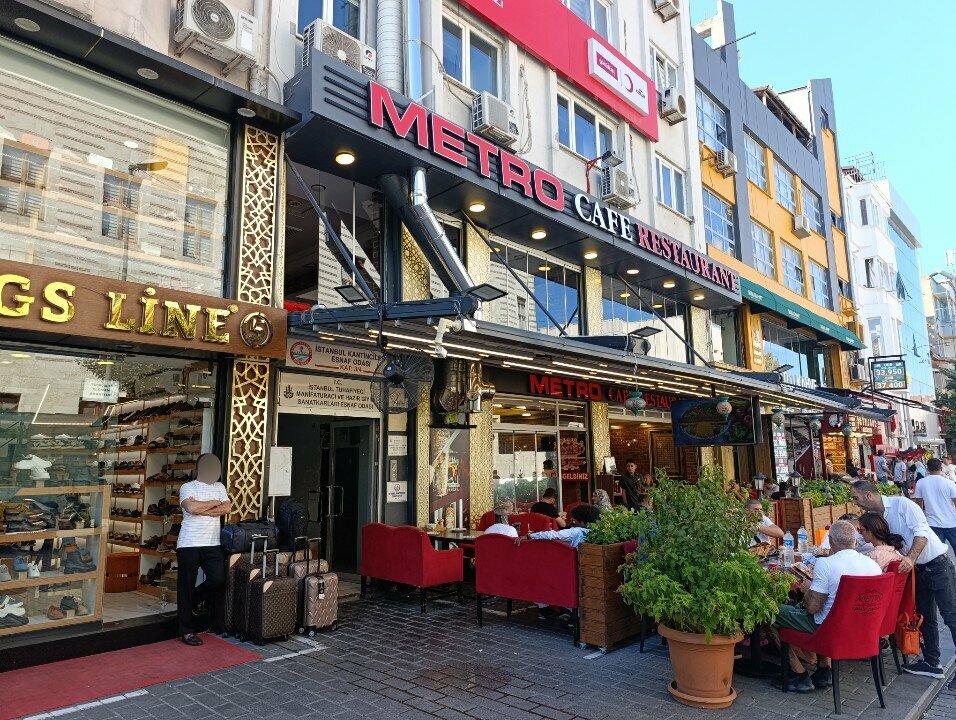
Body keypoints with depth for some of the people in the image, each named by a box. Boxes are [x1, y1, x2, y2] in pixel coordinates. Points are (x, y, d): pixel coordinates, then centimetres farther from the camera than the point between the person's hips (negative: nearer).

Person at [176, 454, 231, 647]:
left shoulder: (219, 487, 13)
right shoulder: (187, 487, 0)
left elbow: (227, 508, -2)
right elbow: (191, 508, -18)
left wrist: (201, 509, -10)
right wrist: (214, 503, -5)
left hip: (213, 544, 4)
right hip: (189, 544, -4)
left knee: (219, 580, -1)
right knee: (187, 585, 3)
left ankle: (195, 598, 29)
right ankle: (187, 631, 14)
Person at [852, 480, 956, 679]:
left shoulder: (901, 504, -17)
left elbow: (921, 532, -25)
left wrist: (911, 558, -33)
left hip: (937, 564, -8)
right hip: (919, 570, 8)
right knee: (925, 617, 16)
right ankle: (931, 663, 27)